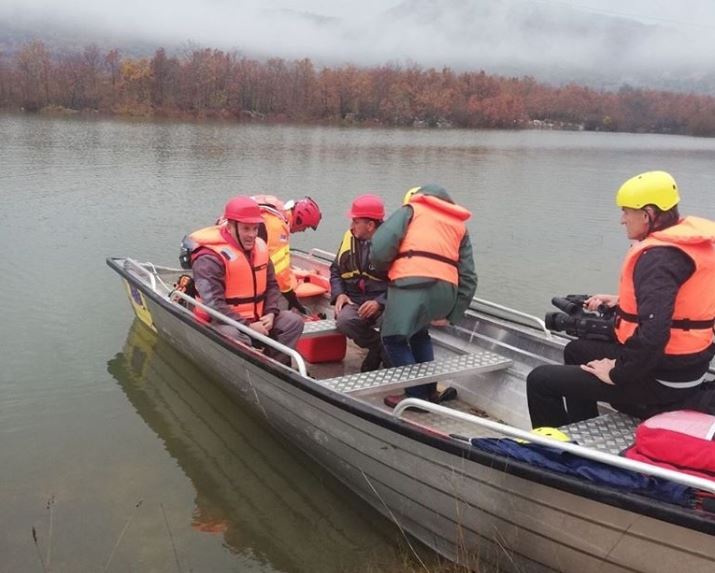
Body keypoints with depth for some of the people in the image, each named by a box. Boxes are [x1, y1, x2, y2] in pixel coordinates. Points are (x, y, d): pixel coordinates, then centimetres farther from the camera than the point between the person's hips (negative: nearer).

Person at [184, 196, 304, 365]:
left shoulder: (259, 248, 4)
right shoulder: (210, 259, -20)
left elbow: (272, 285, 12)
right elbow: (213, 304, -26)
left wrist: (271, 313, -7)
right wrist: (247, 325, -27)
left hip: (256, 318, 8)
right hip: (222, 321, -7)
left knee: (294, 321, -2)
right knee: (235, 336, -38)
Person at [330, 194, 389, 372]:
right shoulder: (349, 238, 9)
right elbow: (336, 270, 19)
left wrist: (380, 302, -22)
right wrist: (339, 294, 0)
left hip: (383, 301, -4)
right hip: (354, 300, 4)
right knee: (344, 320, -30)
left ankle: (378, 351, -3)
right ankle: (381, 347, -3)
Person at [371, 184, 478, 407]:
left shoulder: (411, 209, 19)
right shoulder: (460, 225, 29)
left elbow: (381, 245, 1)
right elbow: (468, 278, 19)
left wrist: (384, 270, 21)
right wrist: (451, 316, 20)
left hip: (412, 282, -5)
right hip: (447, 289, 5)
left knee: (394, 338, 10)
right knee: (419, 333, 28)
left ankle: (417, 395, 8)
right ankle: (429, 390, 27)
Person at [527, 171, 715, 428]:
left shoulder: (659, 258, -25)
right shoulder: (690, 240, 5)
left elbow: (653, 333, -35)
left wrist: (617, 374, -21)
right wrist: (622, 301, 13)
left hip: (660, 380, -10)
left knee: (540, 380, -5)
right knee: (576, 350, 29)